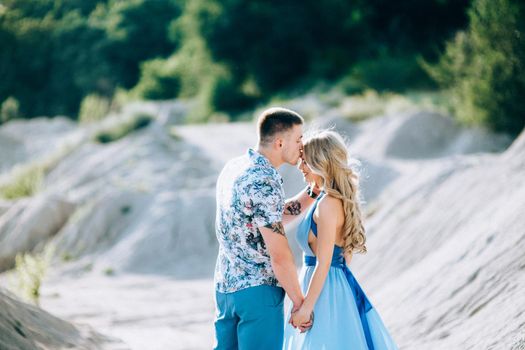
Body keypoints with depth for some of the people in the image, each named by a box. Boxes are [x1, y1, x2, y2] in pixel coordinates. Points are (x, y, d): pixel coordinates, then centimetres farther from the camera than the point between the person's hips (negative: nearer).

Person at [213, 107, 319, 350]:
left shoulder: (233, 168, 8)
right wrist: (299, 301, -11)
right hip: (258, 290, -9)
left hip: (225, 285, 9)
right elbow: (279, 255, -20)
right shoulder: (264, 183, -21)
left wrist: (314, 190, 10)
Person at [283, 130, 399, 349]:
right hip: (338, 282, 9)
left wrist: (306, 306, -17)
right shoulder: (339, 199, 9)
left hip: (326, 289, -9)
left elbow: (324, 263, -20)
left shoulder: (328, 203, -19)